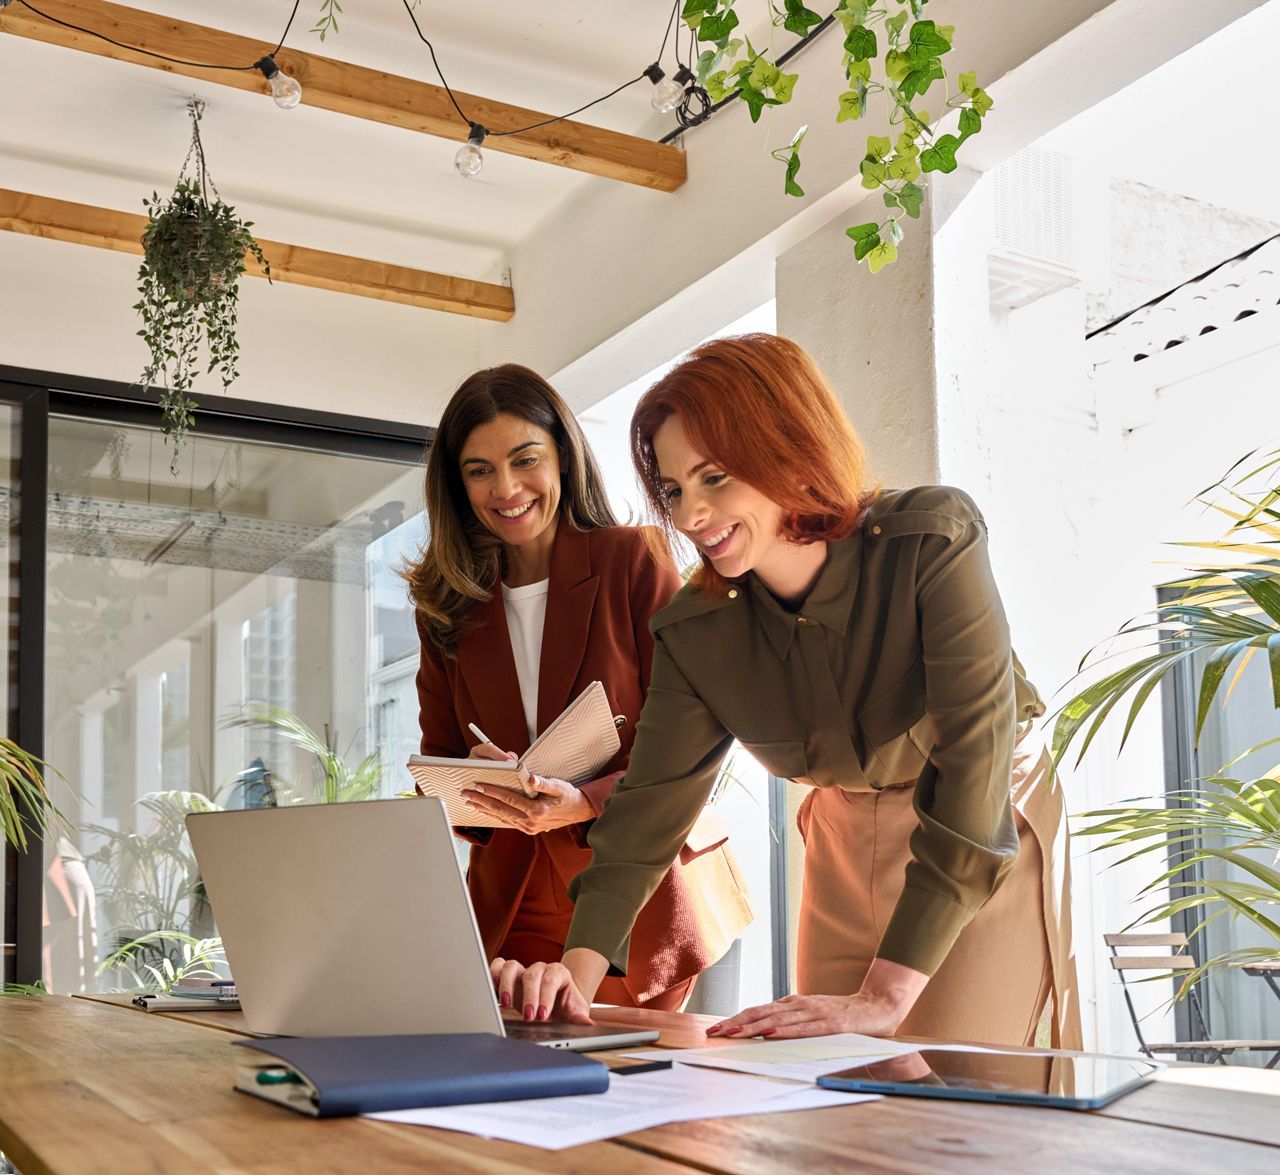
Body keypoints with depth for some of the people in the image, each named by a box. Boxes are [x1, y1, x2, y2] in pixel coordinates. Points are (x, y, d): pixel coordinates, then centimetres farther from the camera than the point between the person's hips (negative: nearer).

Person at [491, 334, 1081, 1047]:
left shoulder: (934, 542, -28)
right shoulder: (695, 633, -13)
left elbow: (974, 755, -32)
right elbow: (650, 805, -16)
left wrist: (884, 996, -37)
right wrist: (579, 970, -34)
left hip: (995, 840, -3)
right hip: (847, 846, 4)